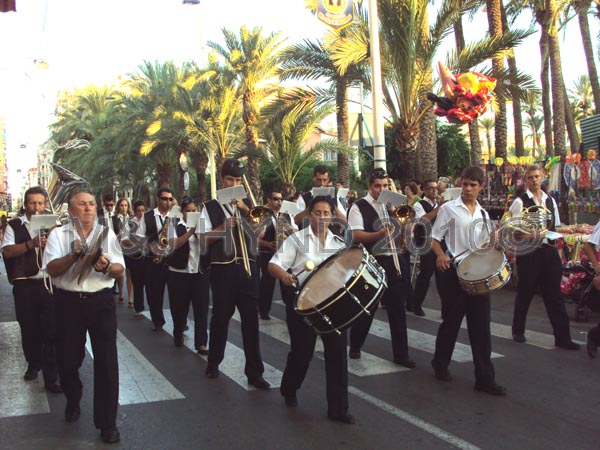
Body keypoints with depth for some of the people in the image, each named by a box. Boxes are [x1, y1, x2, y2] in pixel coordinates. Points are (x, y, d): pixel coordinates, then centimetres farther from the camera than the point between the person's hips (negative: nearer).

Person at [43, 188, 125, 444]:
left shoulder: (106, 234, 7)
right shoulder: (58, 235, 3)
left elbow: (120, 271, 3)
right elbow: (51, 269, -8)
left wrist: (107, 266, -19)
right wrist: (74, 255, -22)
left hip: (101, 301, 0)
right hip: (68, 303, 0)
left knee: (106, 361, -2)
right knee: (68, 359, 10)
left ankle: (107, 422, 9)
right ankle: (73, 401, 41)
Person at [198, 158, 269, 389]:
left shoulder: (247, 205, 12)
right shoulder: (210, 207, 4)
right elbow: (203, 241, -3)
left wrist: (245, 208, -9)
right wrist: (224, 226, -15)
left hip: (247, 266, 2)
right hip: (222, 268, -2)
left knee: (251, 318, -1)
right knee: (221, 316, 9)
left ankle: (254, 371, 4)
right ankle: (213, 363, 28)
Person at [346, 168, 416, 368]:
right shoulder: (359, 207, -6)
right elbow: (356, 236, -18)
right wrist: (380, 234, -32)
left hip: (392, 261, 4)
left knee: (398, 308, 4)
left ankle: (401, 354, 11)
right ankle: (355, 347, 28)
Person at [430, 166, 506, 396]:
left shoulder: (483, 213, 12)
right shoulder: (448, 208, -2)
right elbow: (435, 239, -2)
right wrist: (441, 255, -22)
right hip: (454, 271, -4)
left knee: (481, 324, 1)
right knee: (452, 320, 7)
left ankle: (485, 378, 5)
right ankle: (440, 364, 30)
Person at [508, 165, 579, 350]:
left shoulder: (550, 201, 11)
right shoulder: (520, 202, -6)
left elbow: (556, 227, 18)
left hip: (549, 251, 4)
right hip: (528, 252, -4)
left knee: (554, 294, 4)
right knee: (525, 293, 9)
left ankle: (562, 337, 7)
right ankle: (518, 331, 27)